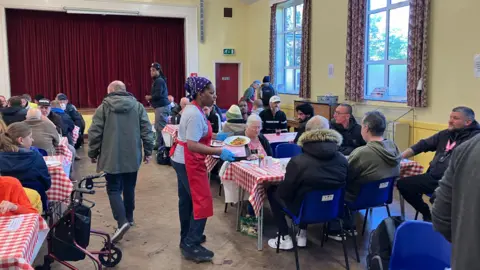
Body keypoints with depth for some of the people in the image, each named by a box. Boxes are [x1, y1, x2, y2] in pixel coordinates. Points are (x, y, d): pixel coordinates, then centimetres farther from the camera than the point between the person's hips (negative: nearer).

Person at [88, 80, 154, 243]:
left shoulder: (103, 107, -2)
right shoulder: (138, 106, 4)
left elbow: (94, 133, -4)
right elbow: (147, 130, 0)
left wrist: (93, 153, 7)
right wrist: (148, 151, 7)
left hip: (112, 157, -3)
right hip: (132, 157, 3)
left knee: (114, 189, 3)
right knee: (129, 188, 17)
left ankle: (122, 221, -13)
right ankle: (129, 218, 27)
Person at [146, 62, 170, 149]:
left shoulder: (159, 81, -13)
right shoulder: (158, 80, 19)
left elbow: (158, 95, -22)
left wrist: (149, 97, -6)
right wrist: (151, 100, 8)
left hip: (162, 107, -11)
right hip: (161, 106, 11)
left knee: (161, 127, -9)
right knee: (158, 126, 14)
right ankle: (159, 144, 21)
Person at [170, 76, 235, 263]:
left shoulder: (192, 109, 8)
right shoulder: (195, 114, -24)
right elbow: (192, 146, -30)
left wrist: (215, 136, 10)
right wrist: (219, 152, -33)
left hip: (182, 160, 10)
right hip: (189, 162, -10)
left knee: (187, 200, 19)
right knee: (202, 202, -4)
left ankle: (186, 238, 33)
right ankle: (191, 247, 2)